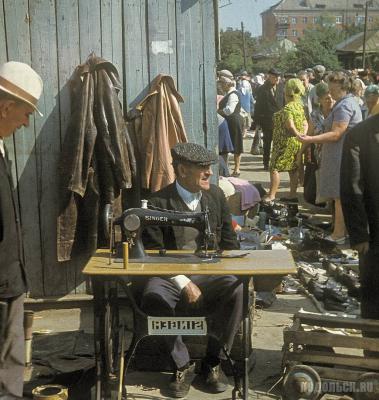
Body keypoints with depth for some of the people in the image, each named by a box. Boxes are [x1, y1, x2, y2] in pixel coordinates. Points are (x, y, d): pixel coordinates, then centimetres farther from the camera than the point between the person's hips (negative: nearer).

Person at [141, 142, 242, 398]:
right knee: (153, 296, -33)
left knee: (239, 290, -28)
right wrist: (183, 284, -18)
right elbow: (153, 252, -7)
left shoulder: (217, 195, 7)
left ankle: (214, 361, -7)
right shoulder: (159, 202, -5)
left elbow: (229, 241, 12)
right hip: (173, 277, -2)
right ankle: (183, 365, -11)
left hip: (212, 273, 3)